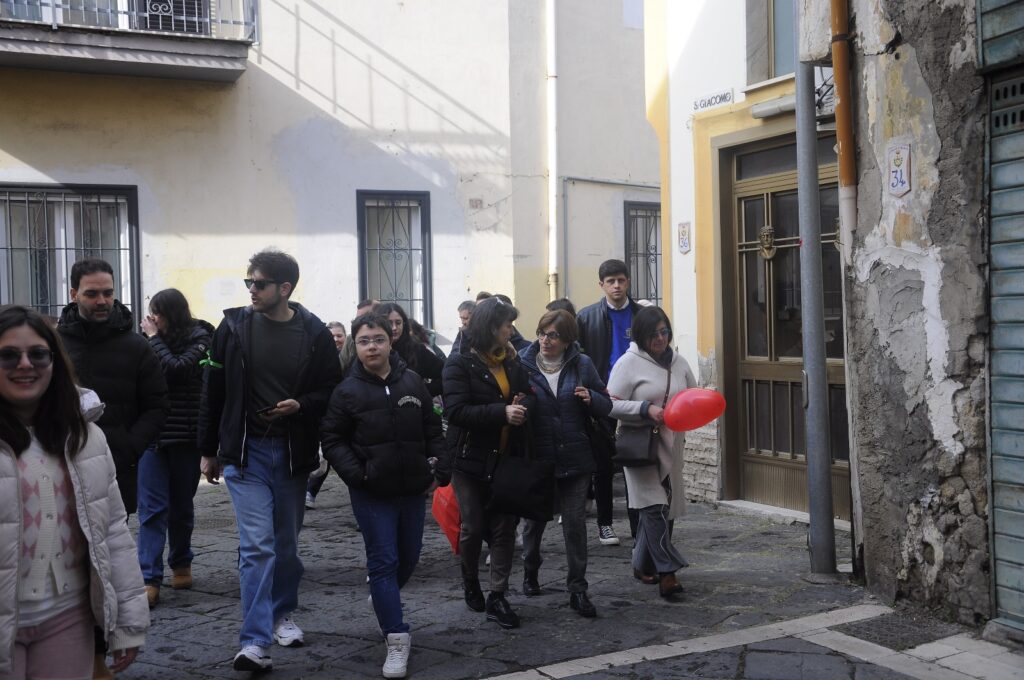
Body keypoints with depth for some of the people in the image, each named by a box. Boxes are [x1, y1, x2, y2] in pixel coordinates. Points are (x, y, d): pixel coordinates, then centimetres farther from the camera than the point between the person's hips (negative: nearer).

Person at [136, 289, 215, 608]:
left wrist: (154, 339, -13)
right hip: (152, 434, 2)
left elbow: (178, 369, -20)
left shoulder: (198, 338, -4)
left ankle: (181, 564, 33)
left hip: (184, 436, -2)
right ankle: (150, 580, -5)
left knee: (181, 506, 13)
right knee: (152, 509, -4)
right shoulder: (149, 340, 4)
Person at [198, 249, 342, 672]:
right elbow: (213, 391, 5)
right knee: (257, 545, -9)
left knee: (286, 543, 15)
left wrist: (301, 405, -17)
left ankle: (282, 614, 36)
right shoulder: (234, 327, -3)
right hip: (244, 451, -1)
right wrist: (209, 452, 7)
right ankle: (255, 641, -8)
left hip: (294, 452, 1)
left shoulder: (314, 333, -4)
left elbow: (333, 390, 4)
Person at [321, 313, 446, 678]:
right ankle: (397, 639, 1)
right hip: (371, 493, -4)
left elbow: (432, 429, 9)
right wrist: (356, 474, -14)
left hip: (412, 488, 4)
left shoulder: (413, 382, 1)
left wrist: (437, 467, -1)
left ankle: (382, 599, 45)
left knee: (409, 557, 16)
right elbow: (332, 439, -3)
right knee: (383, 560, -3)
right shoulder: (347, 391, -7)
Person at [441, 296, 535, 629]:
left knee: (505, 529, 2)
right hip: (471, 459, -5)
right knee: (474, 527, 6)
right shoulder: (460, 363, -10)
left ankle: (497, 597, 8)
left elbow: (529, 396, 8)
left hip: (507, 458, 5)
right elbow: (456, 410, -20)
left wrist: (523, 406, -16)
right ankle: (470, 579, 32)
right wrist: (502, 412, -27)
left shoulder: (512, 361, 8)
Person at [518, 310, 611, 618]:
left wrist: (591, 398, -15)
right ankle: (530, 572, 40)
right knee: (534, 520, 16)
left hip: (575, 459, 0)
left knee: (575, 523, -2)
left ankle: (577, 589, 6)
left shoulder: (582, 365, 1)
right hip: (536, 459, 0)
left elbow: (606, 406, 6)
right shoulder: (523, 364, -3)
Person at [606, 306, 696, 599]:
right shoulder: (629, 363, -5)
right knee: (653, 504, -14)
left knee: (666, 506, 8)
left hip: (670, 444, 6)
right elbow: (612, 404, -9)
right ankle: (667, 571, -16)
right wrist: (646, 409, -19)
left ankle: (644, 564, 24)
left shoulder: (678, 362, 12)